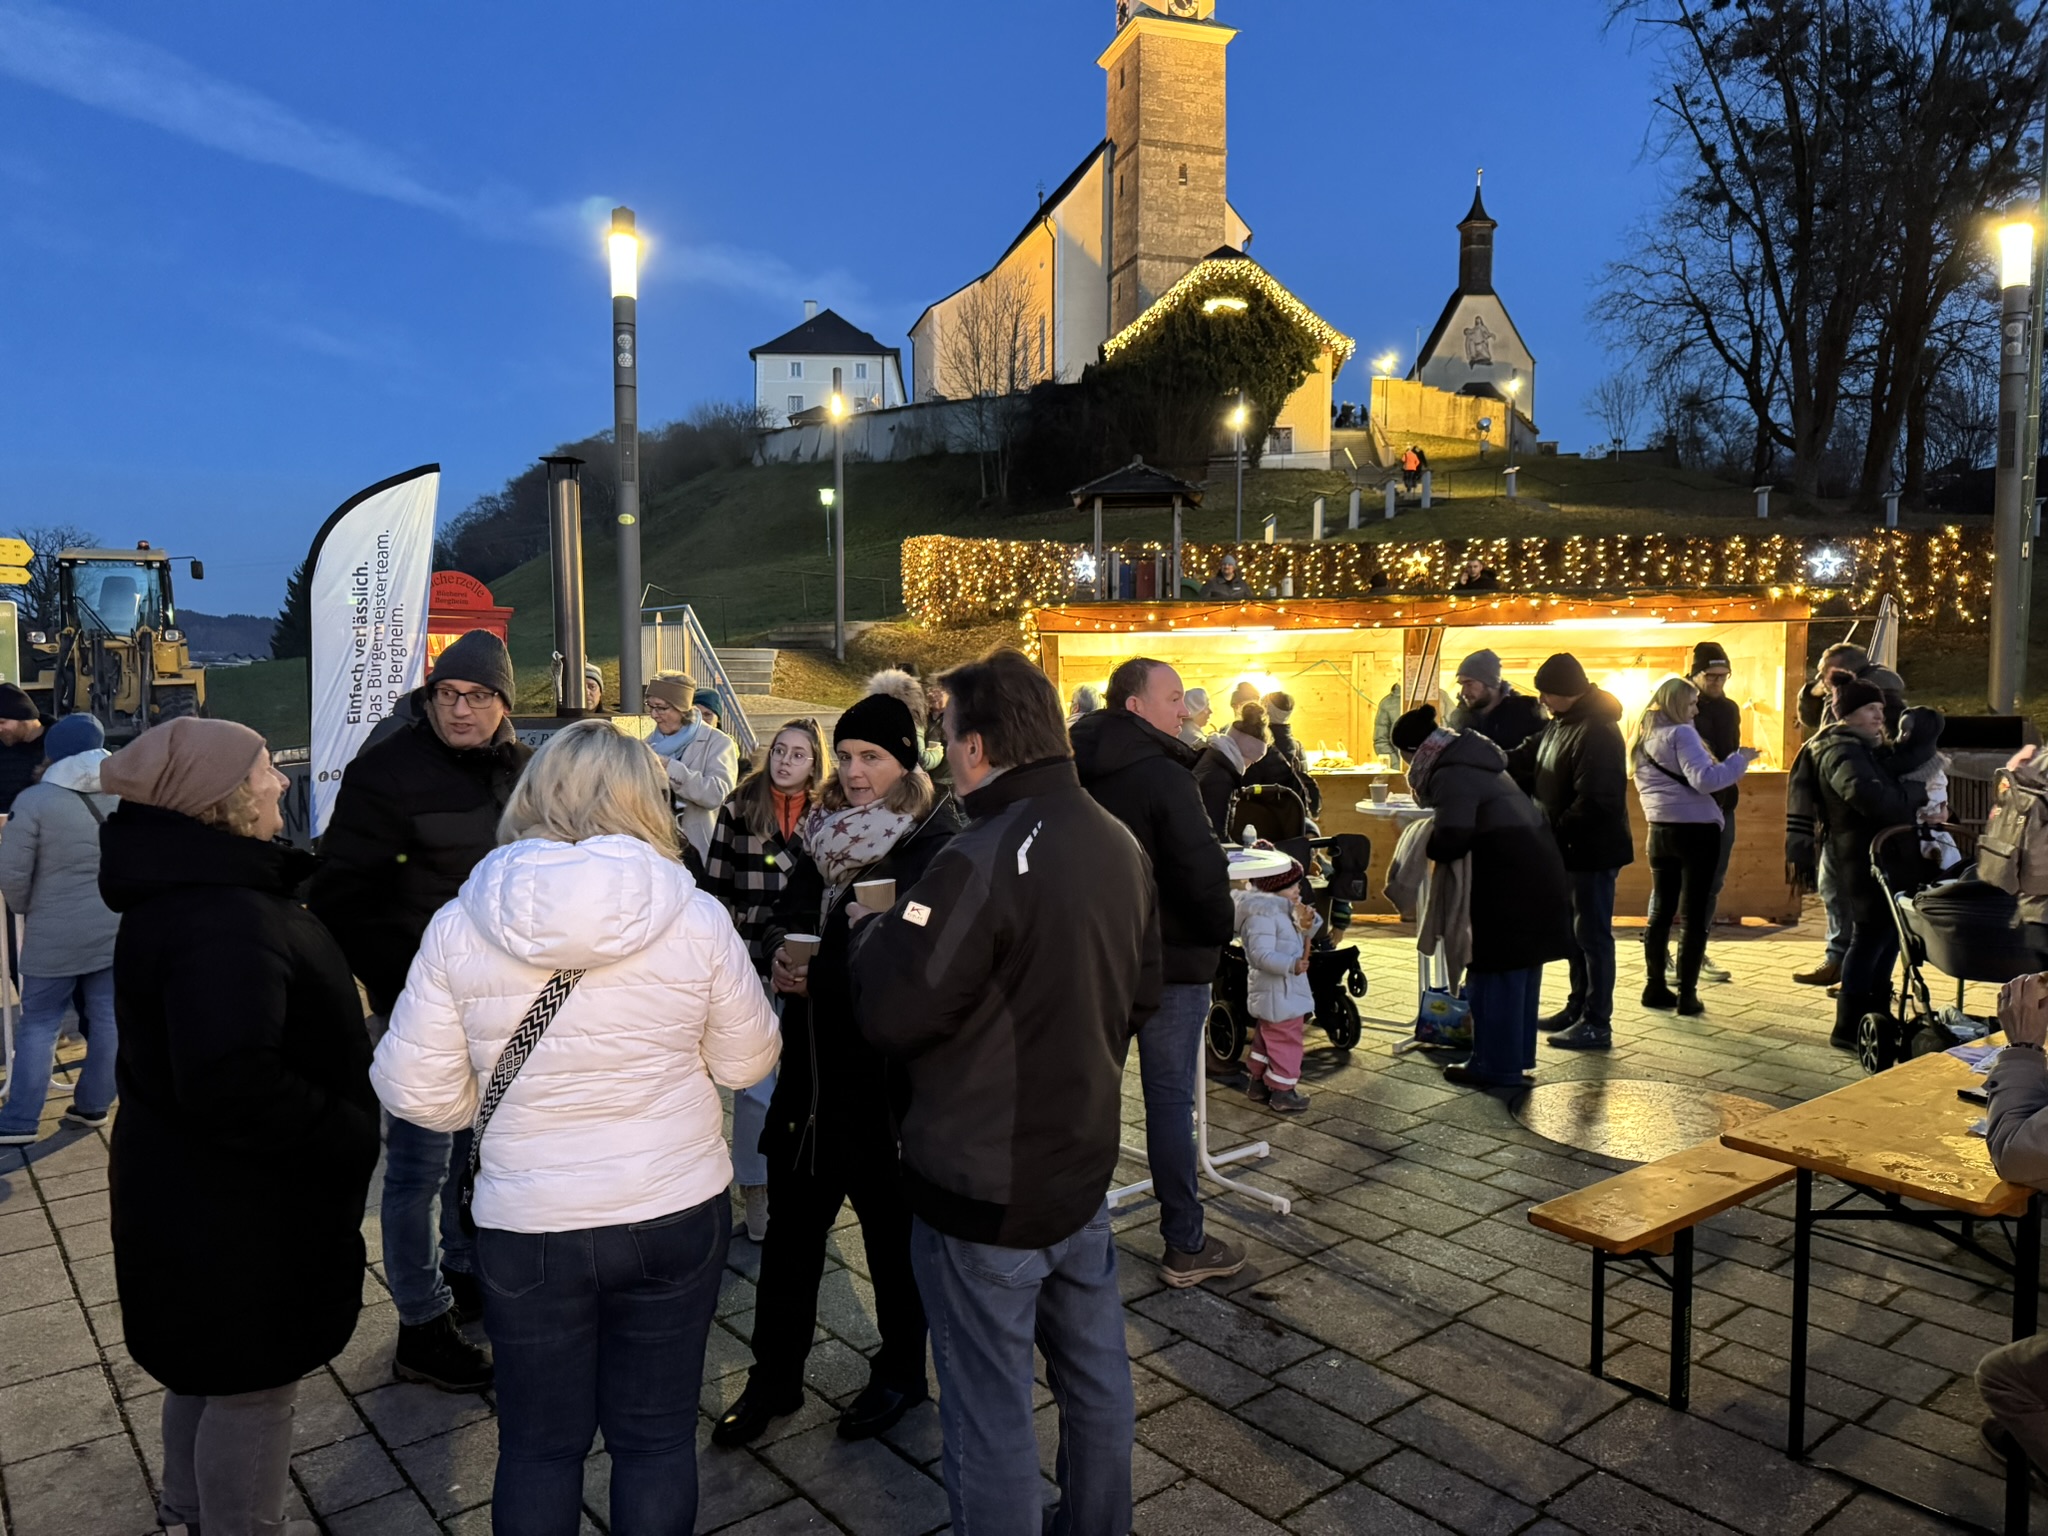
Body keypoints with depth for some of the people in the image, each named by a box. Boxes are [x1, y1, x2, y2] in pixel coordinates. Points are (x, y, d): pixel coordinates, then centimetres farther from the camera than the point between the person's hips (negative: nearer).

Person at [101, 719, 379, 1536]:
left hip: (199, 1190, 11)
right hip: (235, 1210, -11)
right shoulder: (221, 922, -31)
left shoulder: (190, 888, 4)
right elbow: (232, 1084, -40)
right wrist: (346, 1134, -26)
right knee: (251, 1384, 10)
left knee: (210, 1367, 29)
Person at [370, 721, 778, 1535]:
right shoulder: (696, 917, -13)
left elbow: (417, 1093, -6)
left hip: (528, 1224, 0)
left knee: (538, 1446, 20)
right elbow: (747, 1061, -1)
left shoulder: (457, 926, -11)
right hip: (677, 1214, 0)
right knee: (657, 1439, 18)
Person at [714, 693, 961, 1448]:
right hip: (814, 1058, 5)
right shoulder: (827, 829, 7)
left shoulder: (937, 843, -12)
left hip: (890, 1065, -5)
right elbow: (787, 914, 10)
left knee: (891, 1218, 12)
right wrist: (785, 955, -12)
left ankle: (901, 1372, 34)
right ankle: (774, 1375, 31)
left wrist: (818, 972, -24)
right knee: (792, 1215, 13)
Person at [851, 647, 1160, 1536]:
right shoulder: (1118, 844, 2)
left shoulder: (982, 860, -24)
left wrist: (875, 932, -3)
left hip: (983, 1187, -8)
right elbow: (1141, 997, 12)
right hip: (1084, 1163, 8)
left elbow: (889, 1015, -21)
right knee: (1094, 1371, 23)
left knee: (990, 1412, 7)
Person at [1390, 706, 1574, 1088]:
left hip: (1508, 881, -10)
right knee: (1520, 970, 17)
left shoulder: (1451, 774, -14)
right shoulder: (1474, 760, 16)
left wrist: (1429, 847, -3)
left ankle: (1497, 1066, 9)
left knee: (1495, 975, 1)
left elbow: (1452, 838, -24)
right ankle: (1517, 1057, 28)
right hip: (1535, 871, 10)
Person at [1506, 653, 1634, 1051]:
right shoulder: (1559, 725, 11)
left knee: (1592, 935, -3)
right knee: (1574, 931, 18)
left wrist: (1556, 832, -21)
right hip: (1569, 849, 10)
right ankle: (1579, 1008, 30)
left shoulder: (1597, 732, -21)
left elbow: (1593, 801, -26)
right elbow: (1523, 761, 19)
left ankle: (1597, 1024, 5)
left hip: (1593, 851, -10)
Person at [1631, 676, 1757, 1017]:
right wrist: (1741, 759, -12)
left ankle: (1655, 987, 15)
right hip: (1695, 830, -7)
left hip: (1660, 830, 7)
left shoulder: (1644, 737, 12)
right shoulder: (1681, 734, -12)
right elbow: (1705, 779, -21)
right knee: (1694, 915, -1)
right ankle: (1687, 995, 0)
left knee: (1661, 910, 13)